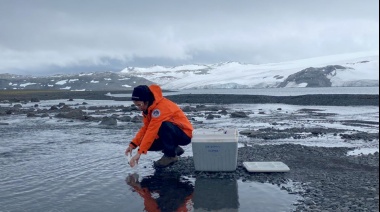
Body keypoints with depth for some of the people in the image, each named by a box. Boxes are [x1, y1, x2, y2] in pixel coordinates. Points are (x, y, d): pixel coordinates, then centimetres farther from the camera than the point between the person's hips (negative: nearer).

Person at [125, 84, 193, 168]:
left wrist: (140, 152, -32)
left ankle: (170, 155, -14)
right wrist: (133, 144, -9)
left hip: (184, 134, -9)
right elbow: (145, 128, 2)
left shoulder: (161, 107, -28)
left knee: (164, 125, -37)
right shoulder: (148, 107, 1)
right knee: (147, 143, -8)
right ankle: (174, 149, 13)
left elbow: (152, 131, -32)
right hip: (171, 134, 9)